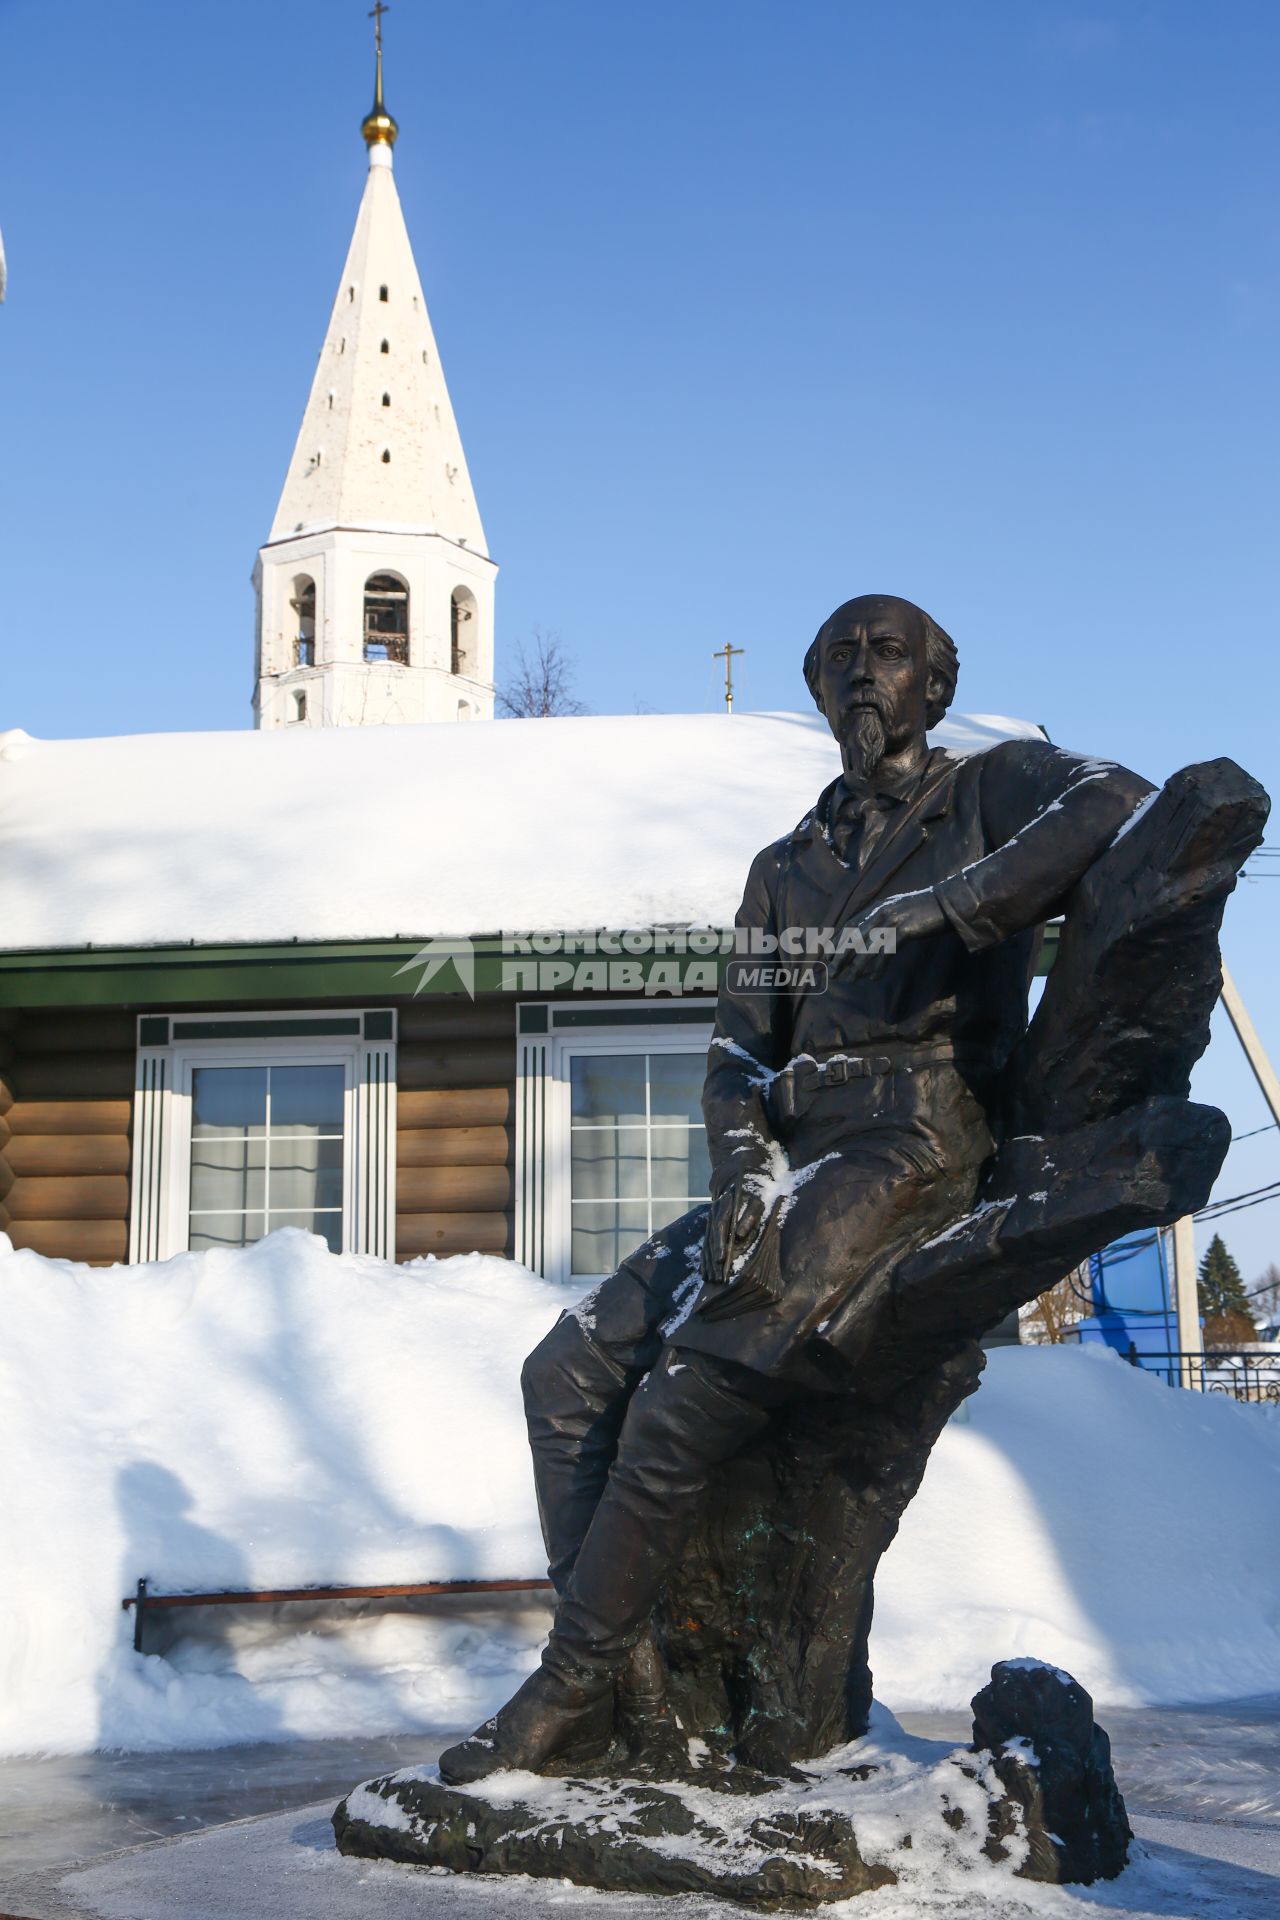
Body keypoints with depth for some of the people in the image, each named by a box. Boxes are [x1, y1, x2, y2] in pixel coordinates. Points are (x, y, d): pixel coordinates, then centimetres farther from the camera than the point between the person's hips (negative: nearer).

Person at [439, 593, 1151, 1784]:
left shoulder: (990, 791, 6)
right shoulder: (786, 868, 23)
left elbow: (1114, 801, -18)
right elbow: (738, 1049, 13)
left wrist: (939, 914, -24)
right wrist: (745, 1170, -8)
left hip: (915, 1144, -8)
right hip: (791, 1165, 8)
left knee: (687, 1396, -22)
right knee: (571, 1367, -2)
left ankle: (571, 1693, -9)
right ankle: (628, 1667, -2)